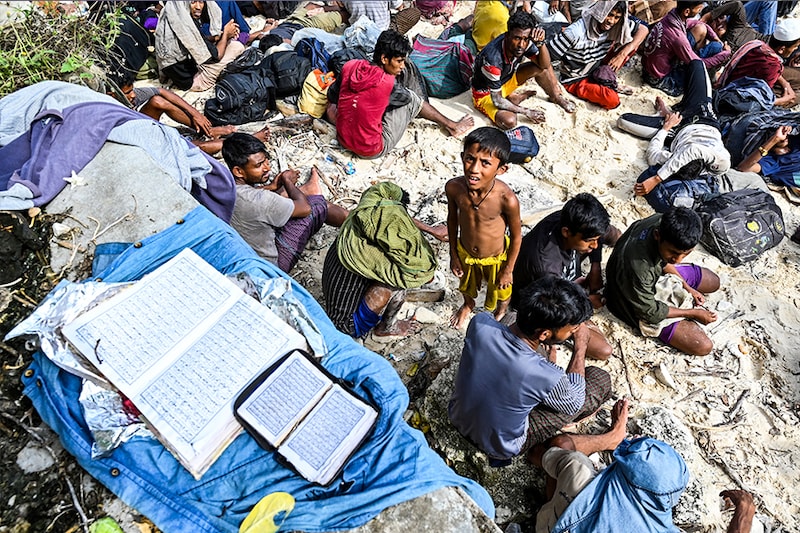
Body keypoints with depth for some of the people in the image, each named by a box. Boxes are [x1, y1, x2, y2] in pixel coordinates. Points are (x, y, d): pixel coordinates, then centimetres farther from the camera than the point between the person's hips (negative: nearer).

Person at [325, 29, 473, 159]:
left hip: (342, 139, 6)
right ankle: (450, 125, 22)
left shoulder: (350, 66, -6)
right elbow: (407, 97, 2)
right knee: (411, 100, 4)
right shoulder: (388, 83, -20)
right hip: (372, 150, -5)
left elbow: (332, 96, 11)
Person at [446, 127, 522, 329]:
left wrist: (508, 270, -8)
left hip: (496, 258, -2)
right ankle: (468, 304, 69)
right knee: (467, 285, 34)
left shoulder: (507, 199, -37)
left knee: (499, 292, 29)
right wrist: (454, 254, 2)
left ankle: (502, 310, 65)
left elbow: (516, 236, -19)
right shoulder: (453, 187, -28)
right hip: (465, 252, 3)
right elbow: (452, 218, -8)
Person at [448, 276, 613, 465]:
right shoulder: (548, 378, -37)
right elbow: (574, 404, -10)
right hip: (500, 447, -4)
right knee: (601, 378, 1)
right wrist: (580, 346, -7)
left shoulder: (480, 322, -26)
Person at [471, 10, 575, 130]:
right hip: (486, 94, -6)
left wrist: (541, 43, -31)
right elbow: (497, 101, -30)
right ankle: (512, 98, 1)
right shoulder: (493, 58, -37)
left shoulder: (524, 42, -19)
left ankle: (556, 97, 16)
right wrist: (526, 111, -21)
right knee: (509, 121, -32)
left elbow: (545, 65, -12)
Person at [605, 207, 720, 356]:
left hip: (657, 273, 7)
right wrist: (694, 313, -14)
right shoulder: (637, 267, -44)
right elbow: (650, 312, -25)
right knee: (703, 347, -7)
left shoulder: (662, 223, -24)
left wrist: (687, 287, 0)